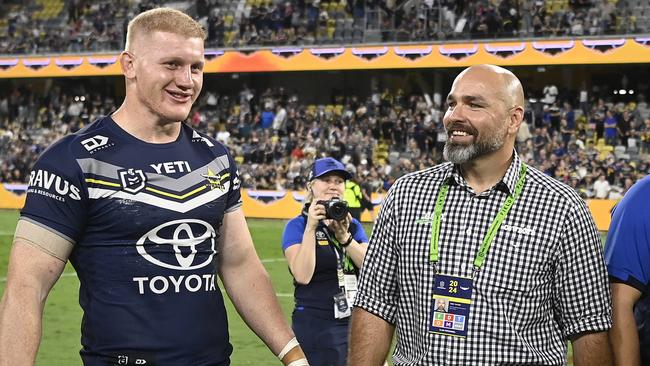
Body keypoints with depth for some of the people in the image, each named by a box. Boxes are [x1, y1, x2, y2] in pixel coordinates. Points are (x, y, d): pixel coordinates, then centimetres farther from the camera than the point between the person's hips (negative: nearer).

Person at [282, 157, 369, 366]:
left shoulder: (353, 225, 11)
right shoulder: (297, 226, -3)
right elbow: (303, 276, -17)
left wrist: (344, 236, -16)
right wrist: (310, 227, -19)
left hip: (357, 322, 5)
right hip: (316, 326, -4)